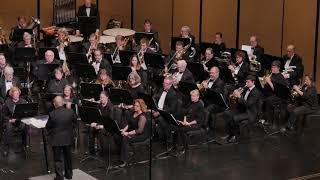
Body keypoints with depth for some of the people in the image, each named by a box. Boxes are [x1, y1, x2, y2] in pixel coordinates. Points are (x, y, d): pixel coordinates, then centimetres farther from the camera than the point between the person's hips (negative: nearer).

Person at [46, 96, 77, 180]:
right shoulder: (70, 112, -10)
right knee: (68, 157, 20)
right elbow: (74, 123, 5)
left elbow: (48, 127, -8)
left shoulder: (52, 114, -19)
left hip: (56, 140, -4)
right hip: (68, 138, 4)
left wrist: (50, 134, 11)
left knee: (58, 159, 6)